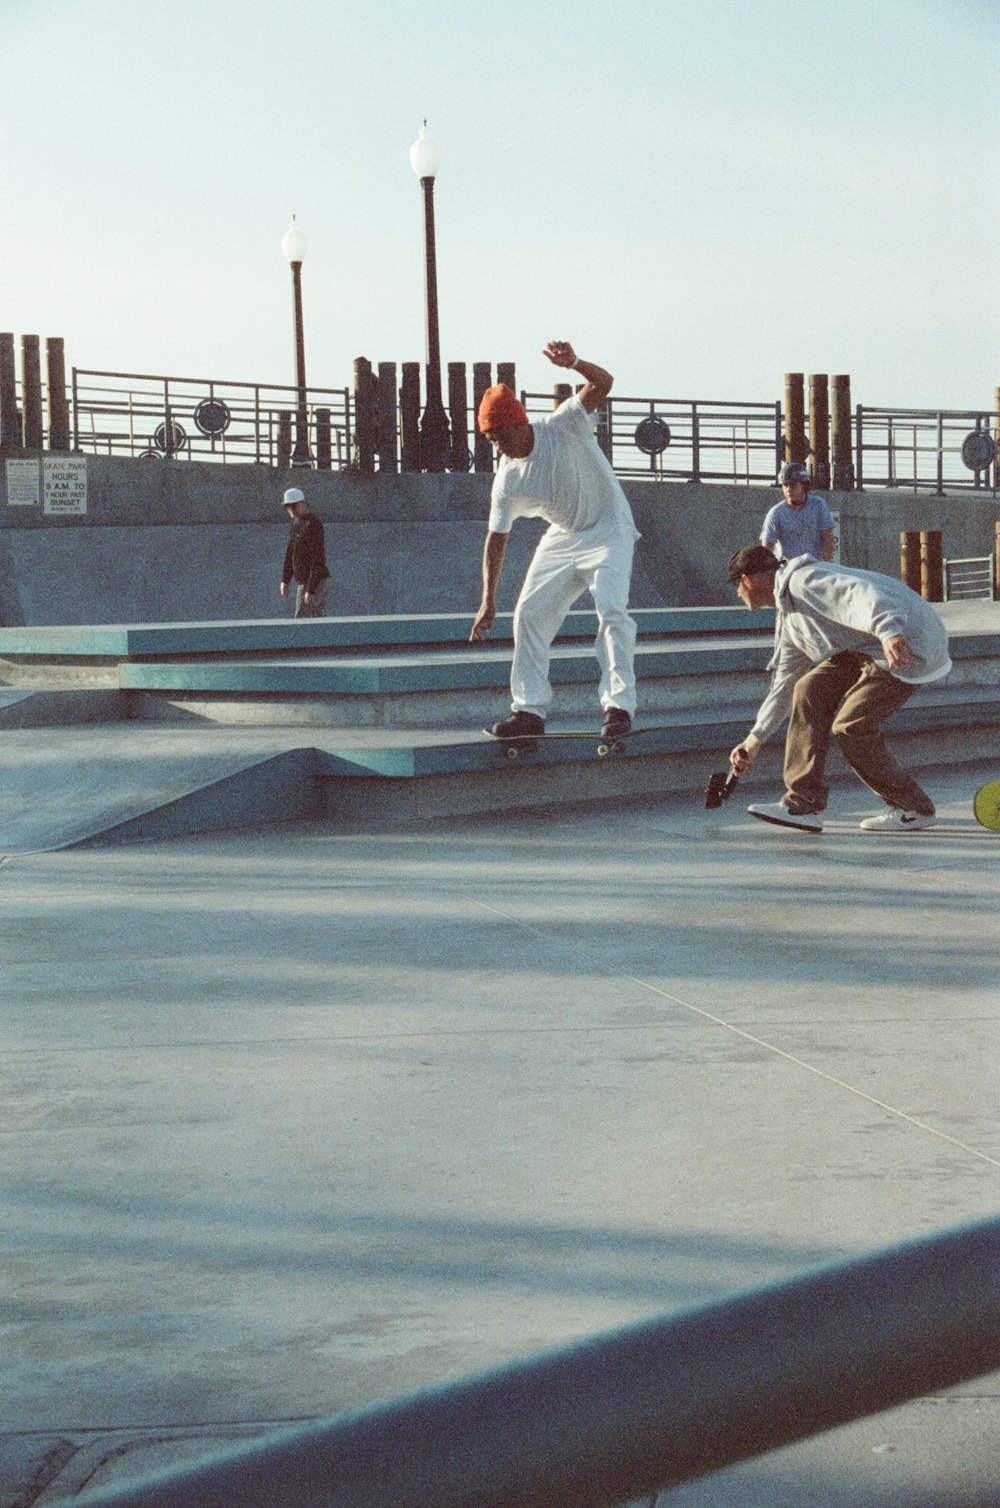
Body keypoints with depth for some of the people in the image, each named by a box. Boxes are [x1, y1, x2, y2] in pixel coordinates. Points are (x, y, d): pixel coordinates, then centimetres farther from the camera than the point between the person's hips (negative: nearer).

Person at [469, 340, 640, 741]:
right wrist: (488, 602, -6)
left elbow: (602, 383, -30)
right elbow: (496, 539, -3)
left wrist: (573, 364, -52)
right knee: (529, 614, -1)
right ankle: (529, 710, 6)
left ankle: (619, 705, -20)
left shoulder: (562, 427, -19)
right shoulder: (507, 478, -9)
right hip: (562, 538, 5)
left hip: (608, 531, -5)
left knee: (611, 609, -22)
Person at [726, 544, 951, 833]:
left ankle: (915, 809, 1)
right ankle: (803, 803, -2)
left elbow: (859, 594, -32)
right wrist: (755, 739, 31)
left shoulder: (802, 580, -14)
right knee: (810, 690, -1)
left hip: (907, 646, -10)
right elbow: (784, 683, 28)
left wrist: (889, 632, -49)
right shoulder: (788, 617, 18)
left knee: (849, 725, -16)